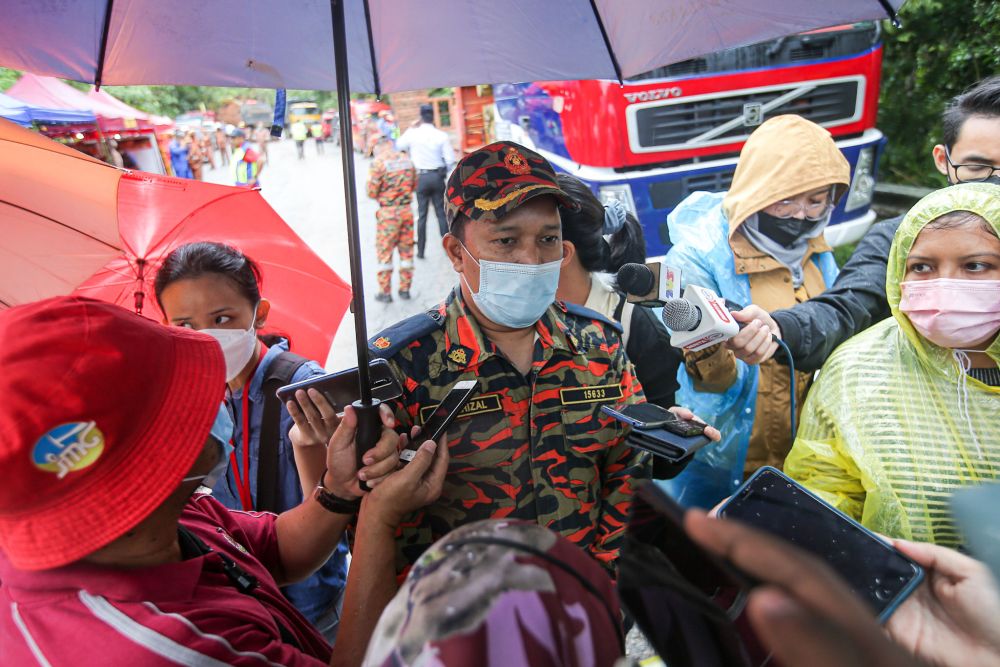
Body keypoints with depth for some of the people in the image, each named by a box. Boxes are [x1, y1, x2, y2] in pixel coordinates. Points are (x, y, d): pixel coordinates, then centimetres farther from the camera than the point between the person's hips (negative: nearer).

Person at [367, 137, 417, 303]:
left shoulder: (377, 163, -11)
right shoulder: (406, 159, 4)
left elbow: (372, 192, -11)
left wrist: (381, 196, 8)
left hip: (387, 212, -4)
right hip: (407, 209, 4)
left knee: (384, 252, 6)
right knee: (406, 250, 13)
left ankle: (385, 292, 10)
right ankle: (405, 289, 21)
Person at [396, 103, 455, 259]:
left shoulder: (413, 134, -4)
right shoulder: (441, 136, -6)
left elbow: (399, 145, 14)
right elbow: (450, 159, -7)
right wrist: (445, 172, 10)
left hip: (421, 177, 0)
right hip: (437, 176, 0)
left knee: (422, 215, 6)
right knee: (441, 213, 7)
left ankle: (420, 250, 8)